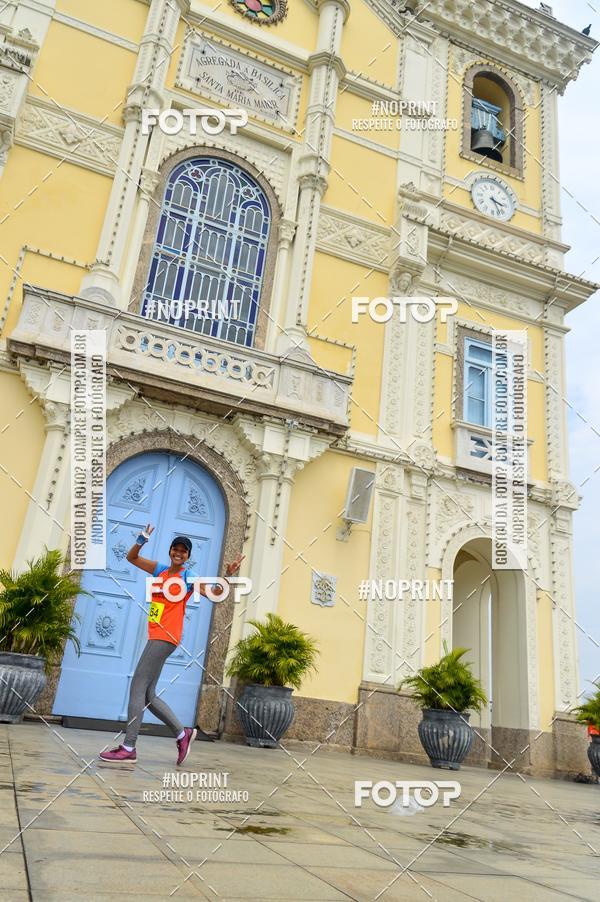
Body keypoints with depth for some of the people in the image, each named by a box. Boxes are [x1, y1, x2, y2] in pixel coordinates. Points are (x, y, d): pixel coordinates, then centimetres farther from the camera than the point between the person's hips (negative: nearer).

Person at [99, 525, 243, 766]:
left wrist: (227, 576, -25)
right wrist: (142, 540, 2)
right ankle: (182, 733, 22)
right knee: (148, 696, 10)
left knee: (137, 689, -9)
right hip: (156, 637, 7)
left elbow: (214, 593, -11)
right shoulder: (161, 570, 13)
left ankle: (128, 748, -2)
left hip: (165, 638, -7)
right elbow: (131, 558, 19)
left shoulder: (189, 577, -3)